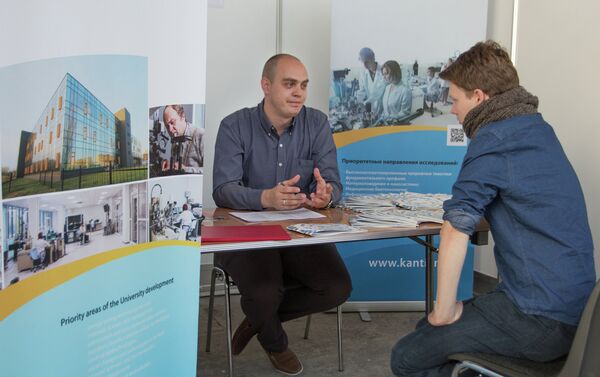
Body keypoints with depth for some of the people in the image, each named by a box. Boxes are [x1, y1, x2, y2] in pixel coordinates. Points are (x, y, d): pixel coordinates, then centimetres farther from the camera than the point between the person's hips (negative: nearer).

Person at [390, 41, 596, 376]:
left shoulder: (494, 140, -14)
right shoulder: (540, 129, 14)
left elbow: (456, 229, -24)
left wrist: (444, 311, -15)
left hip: (539, 319, -9)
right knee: (426, 328, 19)